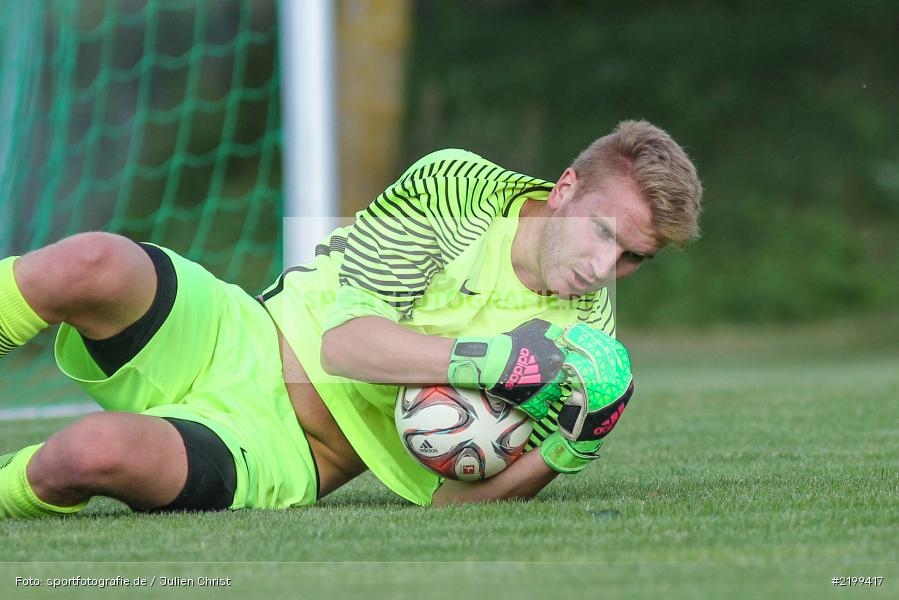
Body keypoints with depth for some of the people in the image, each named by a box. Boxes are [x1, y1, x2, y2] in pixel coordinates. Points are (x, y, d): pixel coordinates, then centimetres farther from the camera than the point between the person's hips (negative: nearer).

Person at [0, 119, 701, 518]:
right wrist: (487, 359, -27)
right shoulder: (459, 185, -7)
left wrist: (565, 451, -21)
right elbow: (343, 337, -14)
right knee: (90, 263, -34)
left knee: (96, 452, -35)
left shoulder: (586, 343, -3)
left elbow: (449, 495, -3)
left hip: (283, 459, -1)